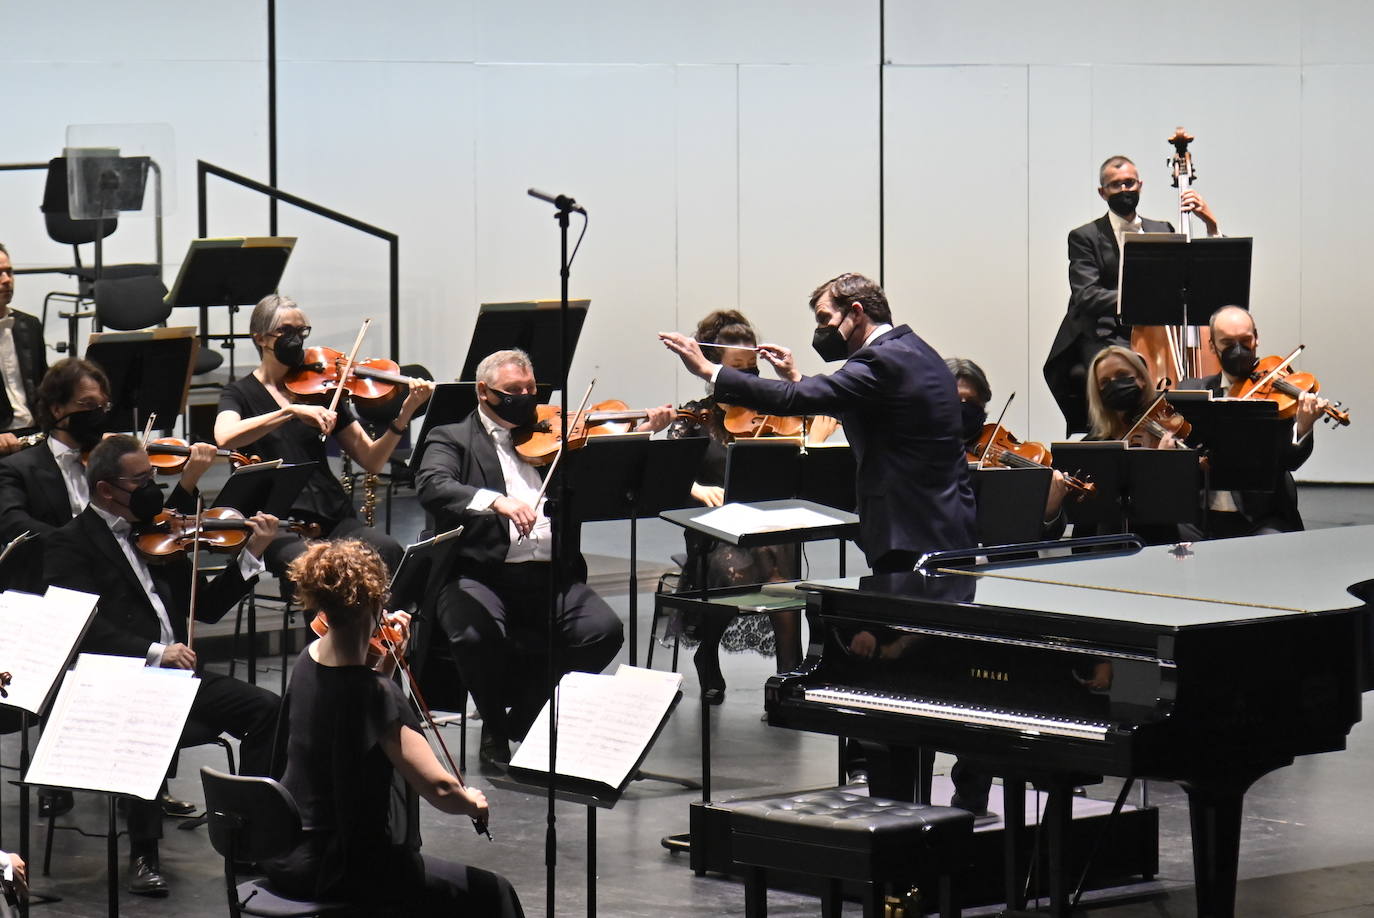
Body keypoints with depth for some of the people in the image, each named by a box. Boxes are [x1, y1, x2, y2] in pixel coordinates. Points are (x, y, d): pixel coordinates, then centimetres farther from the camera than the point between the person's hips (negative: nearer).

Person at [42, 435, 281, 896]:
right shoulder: (69, 544, -2)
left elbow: (205, 607, 17)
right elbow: (82, 627, -16)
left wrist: (251, 555, 5)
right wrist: (153, 652, -26)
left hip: (176, 671, 6)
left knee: (266, 708, -13)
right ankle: (143, 856, -24)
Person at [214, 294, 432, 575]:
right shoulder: (241, 393, 8)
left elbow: (371, 460, 11)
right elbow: (225, 437, -18)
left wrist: (405, 414, -5)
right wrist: (291, 411, -25)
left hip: (332, 517, 4)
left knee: (387, 550, -28)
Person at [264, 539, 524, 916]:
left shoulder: (308, 661, 0)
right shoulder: (375, 694, -25)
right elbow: (439, 789, -31)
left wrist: (378, 634, 16)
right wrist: (471, 801, -10)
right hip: (334, 870, -9)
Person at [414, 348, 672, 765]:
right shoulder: (452, 439, 9)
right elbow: (431, 486, -12)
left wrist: (643, 434, 0)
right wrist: (496, 501, -29)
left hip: (551, 575, 3)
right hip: (480, 574, -3)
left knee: (604, 629, -22)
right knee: (476, 635, -33)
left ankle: (527, 718, 1)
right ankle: (494, 728, -2)